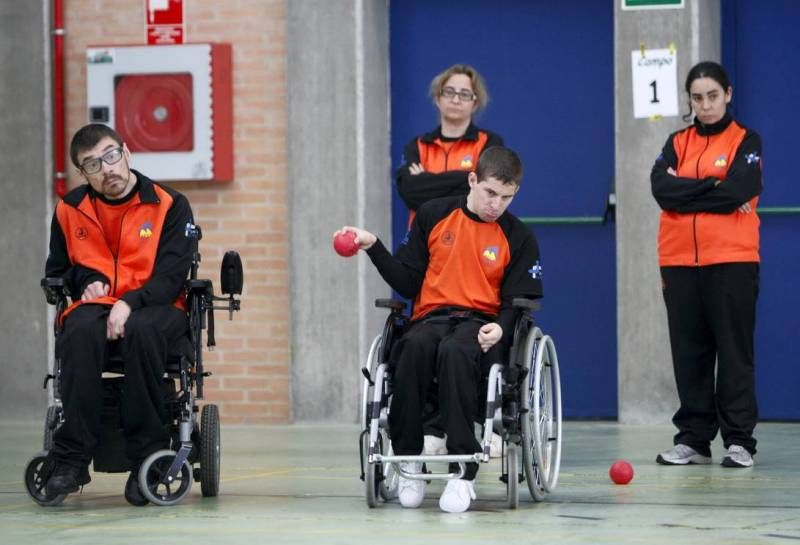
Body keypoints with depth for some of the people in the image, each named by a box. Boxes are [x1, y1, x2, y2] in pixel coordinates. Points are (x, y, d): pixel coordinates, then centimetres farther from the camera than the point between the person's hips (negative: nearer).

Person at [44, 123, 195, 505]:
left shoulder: (169, 205, 2)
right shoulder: (70, 210, 11)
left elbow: (171, 276, -6)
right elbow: (56, 272, 24)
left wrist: (131, 304, -23)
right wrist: (85, 282, 1)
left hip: (154, 307, -2)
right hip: (94, 305, 2)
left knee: (141, 331, -39)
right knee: (81, 333, -36)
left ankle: (147, 457, -33)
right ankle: (71, 460, -37)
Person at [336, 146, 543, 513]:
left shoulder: (519, 239, 8)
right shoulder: (434, 216, 10)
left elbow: (517, 302, 4)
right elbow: (408, 283, 11)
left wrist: (500, 328, -17)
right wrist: (374, 247, -2)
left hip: (482, 325, -1)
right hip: (431, 317, 1)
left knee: (454, 351, -39)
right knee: (414, 347, -37)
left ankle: (463, 472, -39)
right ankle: (407, 459, -27)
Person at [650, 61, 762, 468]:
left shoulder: (746, 141, 2)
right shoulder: (677, 143, 13)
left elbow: (739, 190, -15)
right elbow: (661, 189, -5)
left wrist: (685, 190, -6)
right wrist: (713, 188, -11)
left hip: (732, 261, -4)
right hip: (679, 261, 4)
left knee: (734, 350, -4)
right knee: (689, 351, 5)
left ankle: (739, 440, -1)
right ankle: (693, 438, 11)